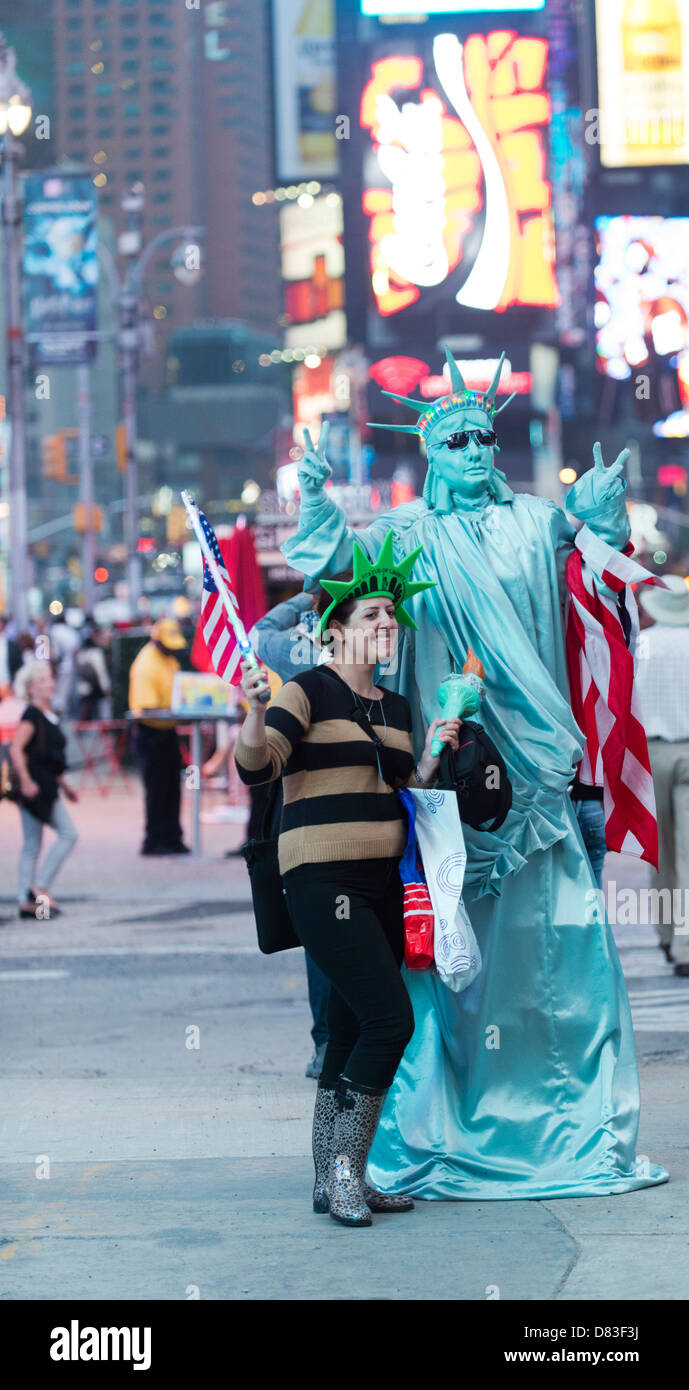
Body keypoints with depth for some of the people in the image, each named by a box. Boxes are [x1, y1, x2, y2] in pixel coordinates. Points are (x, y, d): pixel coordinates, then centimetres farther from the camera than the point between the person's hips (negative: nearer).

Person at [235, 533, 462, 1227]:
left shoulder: (395, 706, 17)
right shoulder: (309, 690, -5)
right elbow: (256, 767, -19)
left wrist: (433, 754, 5)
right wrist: (254, 709, -37)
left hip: (382, 882, 8)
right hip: (323, 881, -8)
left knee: (352, 1038, 8)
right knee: (391, 1019, -16)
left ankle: (333, 1182, 14)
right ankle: (344, 1169, -6)